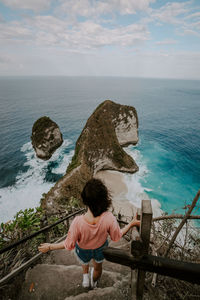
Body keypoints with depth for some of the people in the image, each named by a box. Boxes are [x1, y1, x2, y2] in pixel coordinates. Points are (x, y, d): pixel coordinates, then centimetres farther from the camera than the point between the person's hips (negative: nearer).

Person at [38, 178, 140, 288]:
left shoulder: (78, 222, -42)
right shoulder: (109, 218, -38)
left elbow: (69, 245, -25)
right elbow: (116, 237, -19)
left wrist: (50, 247, -8)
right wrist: (132, 224, -8)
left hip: (83, 251, -2)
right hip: (101, 249, 2)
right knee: (98, 266, 37)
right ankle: (94, 282, 65)